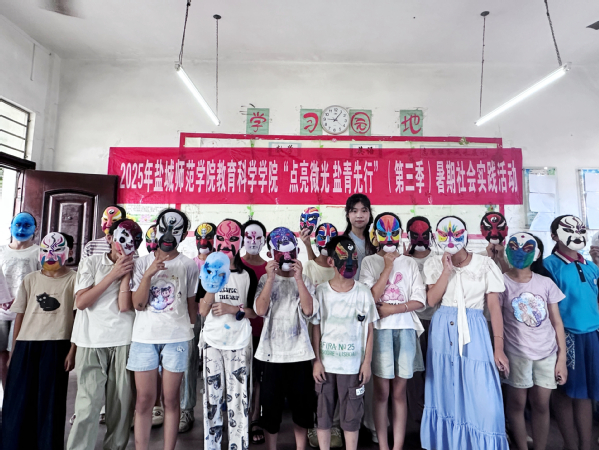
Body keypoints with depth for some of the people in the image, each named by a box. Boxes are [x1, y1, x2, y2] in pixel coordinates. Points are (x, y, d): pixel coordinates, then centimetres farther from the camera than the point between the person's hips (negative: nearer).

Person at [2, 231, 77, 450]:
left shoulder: (73, 280, -2)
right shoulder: (30, 279, 8)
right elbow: (20, 315, 10)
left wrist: (72, 351, -9)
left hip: (56, 345, -3)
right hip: (26, 344, 3)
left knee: (50, 401, 4)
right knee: (18, 399, 7)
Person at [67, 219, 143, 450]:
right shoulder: (90, 263, 7)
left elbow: (125, 305, -6)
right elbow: (81, 302, -4)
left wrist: (127, 273, -8)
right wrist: (113, 274, -8)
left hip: (123, 341, 1)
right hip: (91, 341, -1)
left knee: (122, 401, 5)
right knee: (89, 401, -5)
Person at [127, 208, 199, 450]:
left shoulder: (188, 266, 2)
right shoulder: (142, 263, 5)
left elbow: (191, 305, 8)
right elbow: (138, 304, -3)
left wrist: (192, 330, 9)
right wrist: (148, 274, -14)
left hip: (177, 337, -1)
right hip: (144, 336, 1)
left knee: (171, 399, 7)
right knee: (144, 399, 7)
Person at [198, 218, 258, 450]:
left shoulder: (248, 275, 1)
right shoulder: (210, 271, 2)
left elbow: (254, 312, 2)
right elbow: (202, 311, -3)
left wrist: (232, 309, -13)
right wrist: (212, 287, -18)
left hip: (239, 342, -1)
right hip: (212, 340, 1)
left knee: (238, 395, 1)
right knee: (212, 394, 8)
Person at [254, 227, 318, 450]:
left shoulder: (304, 280, 2)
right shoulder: (265, 279, 2)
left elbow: (309, 310, -14)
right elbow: (260, 310, -13)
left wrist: (298, 278, -18)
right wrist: (271, 278, -19)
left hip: (299, 353, 0)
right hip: (272, 353, 0)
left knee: (301, 406, 12)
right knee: (271, 405, 11)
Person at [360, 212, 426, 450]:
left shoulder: (409, 263, 8)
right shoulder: (369, 262, 3)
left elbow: (420, 301, 2)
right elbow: (370, 298, -9)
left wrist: (392, 309, -11)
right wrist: (388, 267, -11)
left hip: (406, 329, 2)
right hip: (380, 330, -2)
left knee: (399, 393, 9)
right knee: (381, 393, 5)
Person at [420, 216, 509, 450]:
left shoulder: (485, 265, -3)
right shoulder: (434, 264, 2)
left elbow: (495, 307, -4)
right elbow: (431, 300, -7)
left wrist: (499, 347, -8)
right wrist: (447, 270, -13)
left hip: (473, 331, -2)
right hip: (443, 331, 2)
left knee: (481, 396, -3)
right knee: (446, 391, 12)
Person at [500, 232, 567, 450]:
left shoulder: (546, 283, 2)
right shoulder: (502, 283, -6)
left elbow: (557, 322, 5)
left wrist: (562, 357, 3)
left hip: (547, 353, 3)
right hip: (516, 354, -2)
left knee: (541, 404, 10)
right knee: (517, 403, 7)